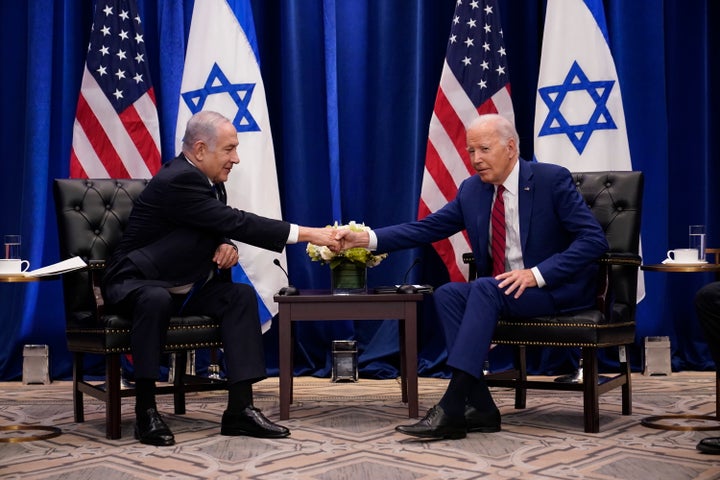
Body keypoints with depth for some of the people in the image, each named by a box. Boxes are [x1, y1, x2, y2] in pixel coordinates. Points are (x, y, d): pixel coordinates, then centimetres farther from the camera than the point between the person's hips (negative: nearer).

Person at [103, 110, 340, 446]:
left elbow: (224, 229, 14)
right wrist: (308, 234, -30)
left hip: (182, 287, 8)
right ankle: (145, 409, -26)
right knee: (157, 300, -40)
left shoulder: (210, 180, 4)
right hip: (135, 283, -8)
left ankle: (240, 408, -18)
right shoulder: (178, 180, -24)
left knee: (241, 295, -14)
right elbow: (236, 222, -29)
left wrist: (227, 246, -13)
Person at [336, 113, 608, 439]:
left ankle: (451, 408, -33)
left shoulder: (552, 180, -11)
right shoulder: (472, 190, 6)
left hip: (559, 287, -6)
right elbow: (426, 228, 1)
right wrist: (366, 238, -12)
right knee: (448, 294, -19)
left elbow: (594, 240, -16)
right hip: (504, 289, 6)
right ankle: (480, 408, -20)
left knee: (485, 289, -31)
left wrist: (537, 274, -26)